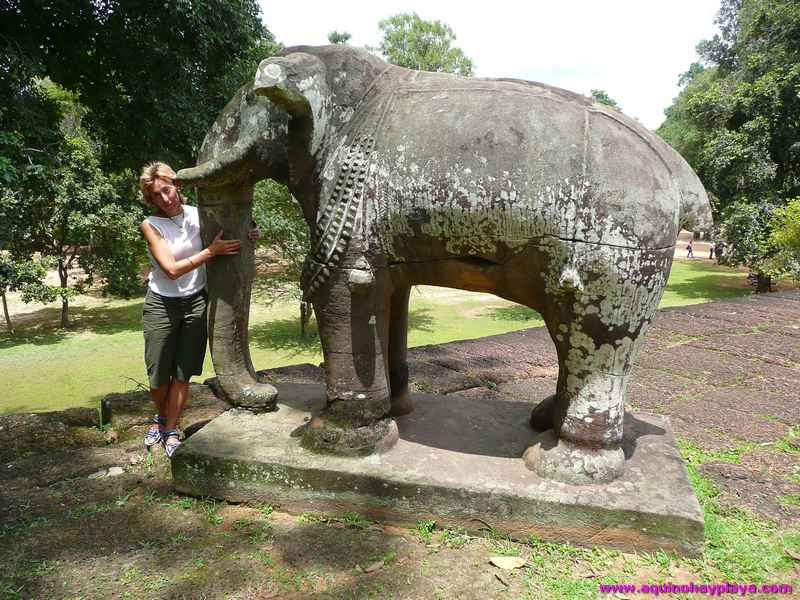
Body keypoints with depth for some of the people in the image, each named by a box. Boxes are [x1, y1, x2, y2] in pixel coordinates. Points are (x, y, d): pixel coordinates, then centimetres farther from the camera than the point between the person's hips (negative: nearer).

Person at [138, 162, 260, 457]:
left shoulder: (197, 214, -3)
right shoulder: (151, 225, -10)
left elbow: (230, 237, 9)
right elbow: (172, 269, -20)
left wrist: (250, 235, -13)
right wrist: (211, 251, -28)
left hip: (196, 302, 1)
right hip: (162, 305, -1)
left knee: (182, 375, 7)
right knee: (158, 377, 9)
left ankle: (171, 432, 23)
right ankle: (161, 417, 39)